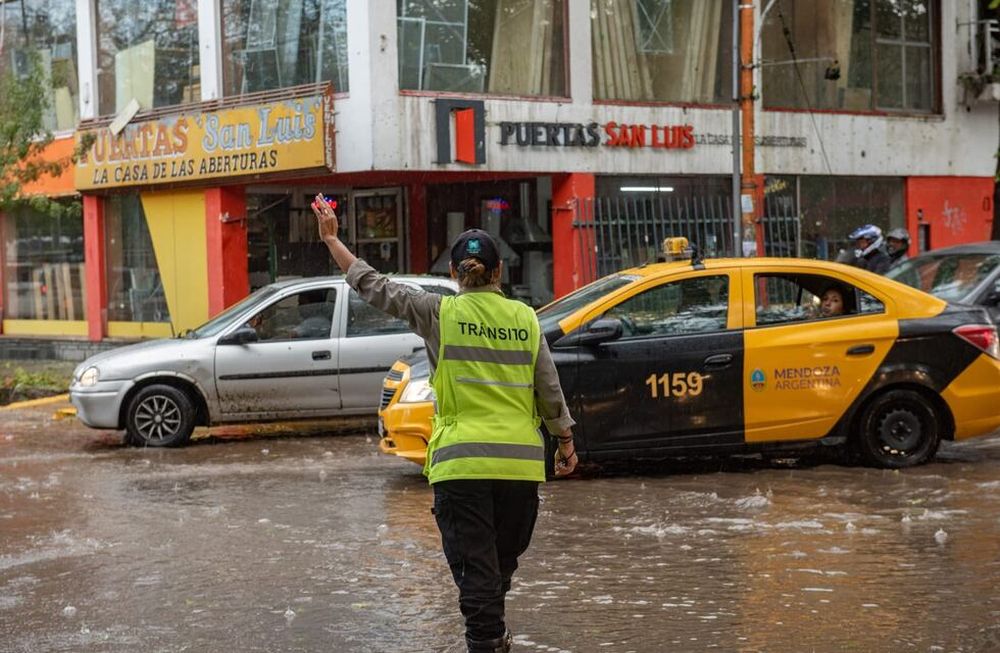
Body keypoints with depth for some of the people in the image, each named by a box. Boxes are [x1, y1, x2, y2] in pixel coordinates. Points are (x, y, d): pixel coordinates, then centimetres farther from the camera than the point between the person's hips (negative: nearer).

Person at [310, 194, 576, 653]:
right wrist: (565, 442, 19)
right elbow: (550, 391, 7)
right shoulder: (525, 318, 4)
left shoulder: (441, 313, -3)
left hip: (461, 461, -3)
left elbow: (374, 287, 4)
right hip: (520, 460, 3)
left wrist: (332, 239, 14)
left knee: (474, 563, 0)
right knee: (504, 558, 20)